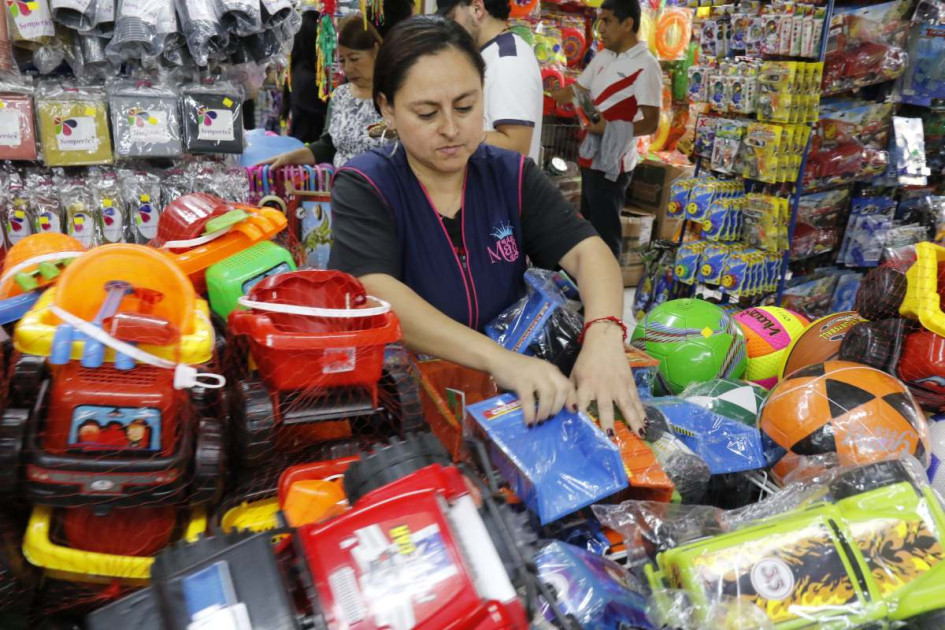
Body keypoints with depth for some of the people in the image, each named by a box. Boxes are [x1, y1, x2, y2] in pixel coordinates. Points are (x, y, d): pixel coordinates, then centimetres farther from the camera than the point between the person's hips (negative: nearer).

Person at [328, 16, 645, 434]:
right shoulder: (363, 187, -9)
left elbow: (586, 250, -9)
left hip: (511, 397, 3)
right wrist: (499, 358, -38)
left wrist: (604, 336, -30)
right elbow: (378, 296, -25)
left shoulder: (512, 176, 1)